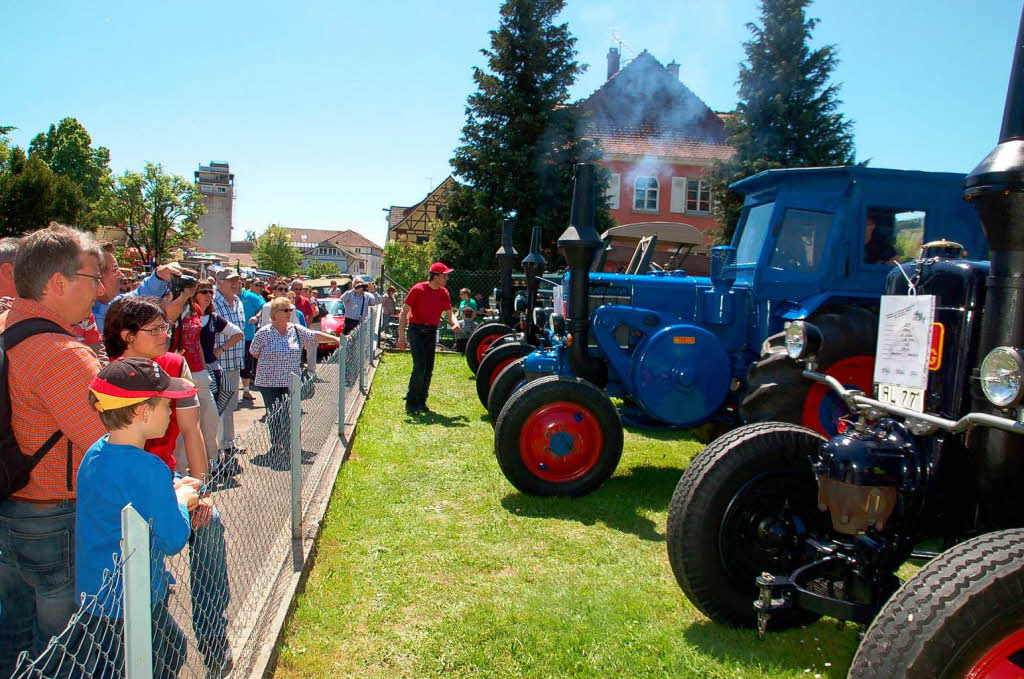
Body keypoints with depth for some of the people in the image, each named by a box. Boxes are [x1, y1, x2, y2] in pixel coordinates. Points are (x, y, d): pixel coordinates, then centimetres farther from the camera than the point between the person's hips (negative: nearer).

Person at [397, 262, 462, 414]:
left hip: (432, 332, 6)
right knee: (419, 367, -14)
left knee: (429, 369, 7)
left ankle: (421, 402, 19)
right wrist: (401, 336, -15)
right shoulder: (418, 289, -11)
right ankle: (410, 402, -3)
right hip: (416, 331, -6)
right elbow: (404, 312, -9)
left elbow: (449, 312, 12)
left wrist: (454, 324, -12)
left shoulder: (443, 293, 5)